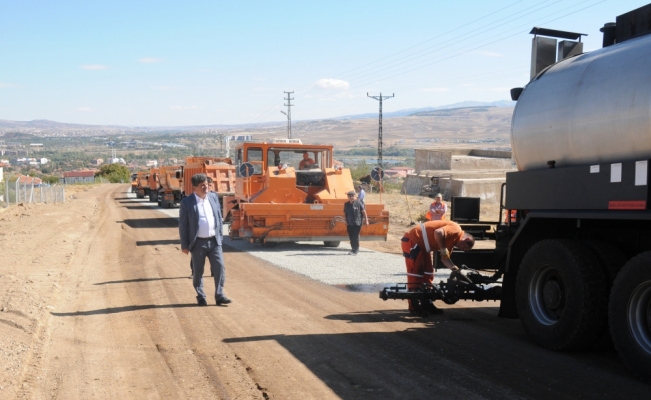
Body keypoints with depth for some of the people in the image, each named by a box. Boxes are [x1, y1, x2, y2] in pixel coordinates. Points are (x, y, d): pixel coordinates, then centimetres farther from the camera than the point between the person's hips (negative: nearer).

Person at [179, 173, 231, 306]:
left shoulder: (214, 197, 6)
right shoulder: (187, 202, -7)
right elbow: (183, 225, -4)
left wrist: (220, 237, 10)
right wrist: (184, 245, -5)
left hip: (214, 241, 3)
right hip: (198, 243, -3)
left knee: (219, 267, -2)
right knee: (198, 271, 7)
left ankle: (219, 295, 6)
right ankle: (201, 297, 20)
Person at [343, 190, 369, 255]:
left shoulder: (358, 203, -6)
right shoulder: (346, 204, 7)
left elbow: (364, 212, -3)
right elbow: (345, 213, 14)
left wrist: (366, 220, -5)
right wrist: (346, 221, 5)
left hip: (357, 223, -5)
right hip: (349, 224, 5)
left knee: (355, 237, -7)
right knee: (351, 237, 9)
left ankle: (355, 250, -1)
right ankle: (353, 249, 22)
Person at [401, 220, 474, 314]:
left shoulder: (452, 241, 15)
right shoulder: (456, 230, -15)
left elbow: (444, 258, 15)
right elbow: (438, 233, -32)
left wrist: (456, 269, 3)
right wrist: (443, 249, -20)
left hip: (421, 245, 11)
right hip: (412, 240, -11)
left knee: (428, 272, 13)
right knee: (415, 272, -8)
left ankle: (426, 304, 19)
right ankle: (414, 306, -5)